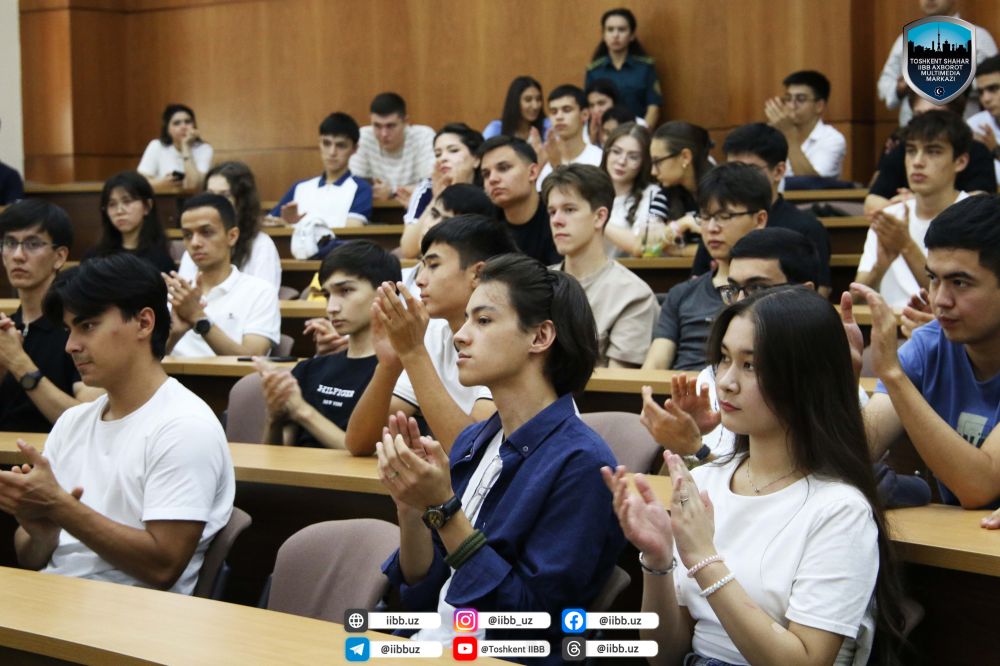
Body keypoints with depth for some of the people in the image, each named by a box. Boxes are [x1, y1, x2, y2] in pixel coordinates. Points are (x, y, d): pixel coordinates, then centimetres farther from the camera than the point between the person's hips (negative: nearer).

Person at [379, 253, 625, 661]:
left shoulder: (580, 462, -12)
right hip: (428, 645, 6)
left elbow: (531, 619, -15)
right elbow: (422, 599, 9)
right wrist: (410, 506, -7)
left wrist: (442, 508, -18)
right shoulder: (472, 441, 8)